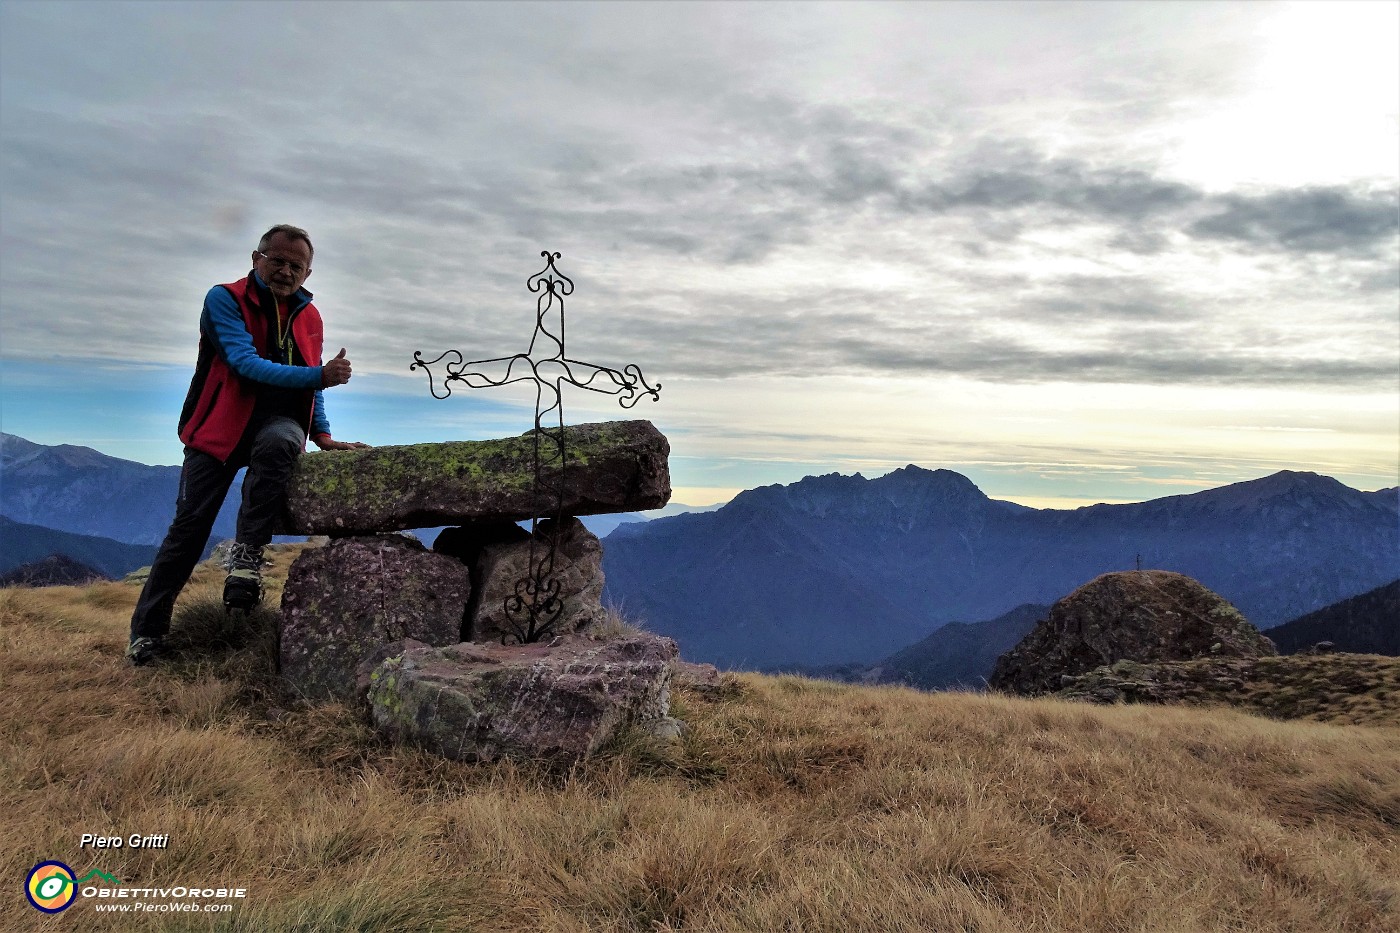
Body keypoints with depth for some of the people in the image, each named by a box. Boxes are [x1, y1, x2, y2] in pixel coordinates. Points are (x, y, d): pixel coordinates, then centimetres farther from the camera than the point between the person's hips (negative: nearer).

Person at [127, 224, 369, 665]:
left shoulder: (310, 317, 9)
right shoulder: (225, 299, -6)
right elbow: (246, 364, -20)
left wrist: (323, 435, 4)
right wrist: (319, 375, -30)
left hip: (278, 422, 2)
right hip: (222, 423, -2)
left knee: (277, 443, -36)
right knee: (190, 524, -6)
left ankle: (247, 554, -26)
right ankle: (147, 629, 8)